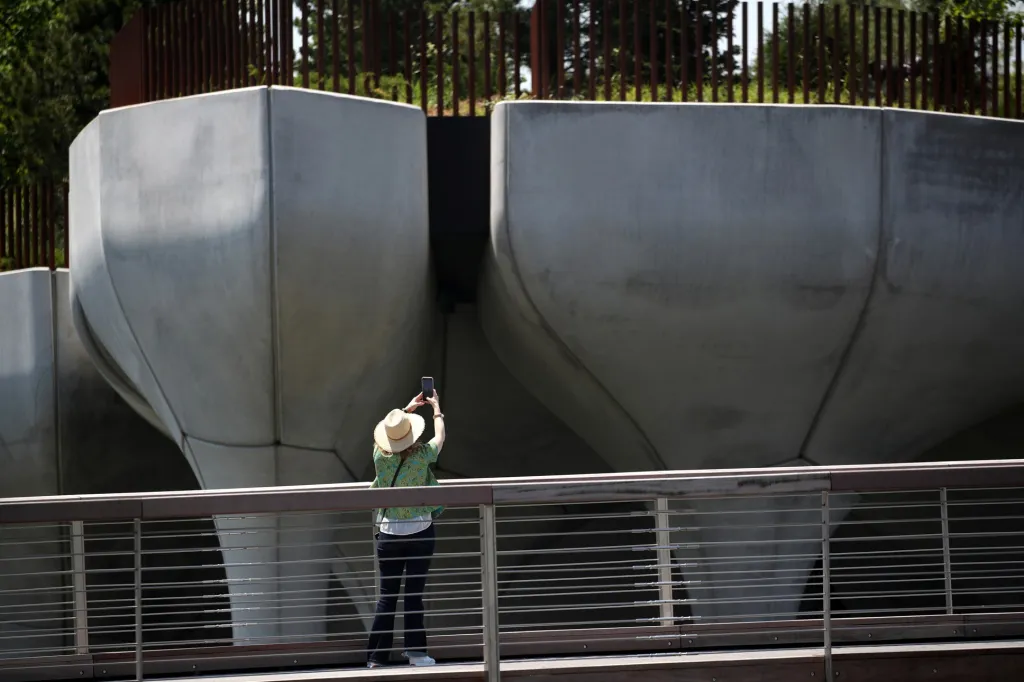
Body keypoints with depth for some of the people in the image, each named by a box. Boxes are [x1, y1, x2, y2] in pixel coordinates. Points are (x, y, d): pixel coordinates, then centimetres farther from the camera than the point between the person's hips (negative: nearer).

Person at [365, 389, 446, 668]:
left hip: (389, 534, 2)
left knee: (387, 595, 5)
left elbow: (385, 433, 18)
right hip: (420, 532, -2)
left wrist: (407, 409, 28)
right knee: (414, 594, 2)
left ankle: (376, 656, 3)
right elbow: (439, 437, 9)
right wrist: (436, 409, 25)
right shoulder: (420, 456, -12)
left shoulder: (381, 456, -6)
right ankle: (415, 649, 5)